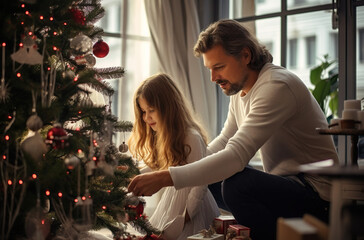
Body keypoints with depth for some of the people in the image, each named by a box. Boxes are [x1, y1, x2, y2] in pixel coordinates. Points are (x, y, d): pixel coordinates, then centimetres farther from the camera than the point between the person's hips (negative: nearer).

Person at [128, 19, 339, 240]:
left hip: (317, 195, -9)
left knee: (237, 185, -31)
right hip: (281, 182, 9)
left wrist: (165, 178, -35)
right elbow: (224, 140, 16)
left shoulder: (276, 87, -24)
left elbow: (236, 156, -33)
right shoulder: (239, 88, 7)